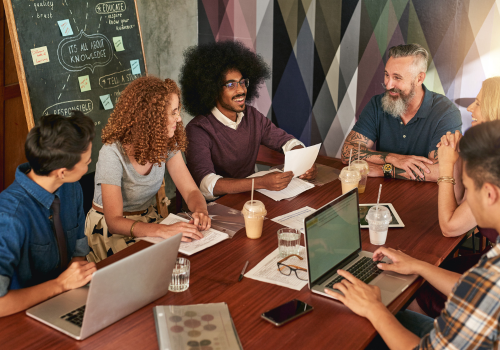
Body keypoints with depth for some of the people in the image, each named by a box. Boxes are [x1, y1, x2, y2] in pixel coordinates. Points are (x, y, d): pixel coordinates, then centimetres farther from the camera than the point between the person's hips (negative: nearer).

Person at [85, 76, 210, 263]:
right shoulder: (113, 153, -26)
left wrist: (201, 212, -31)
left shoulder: (168, 144, -7)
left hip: (148, 219, 6)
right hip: (109, 229, -6)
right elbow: (114, 221, -30)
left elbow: (190, 191, -7)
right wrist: (162, 230, -45)